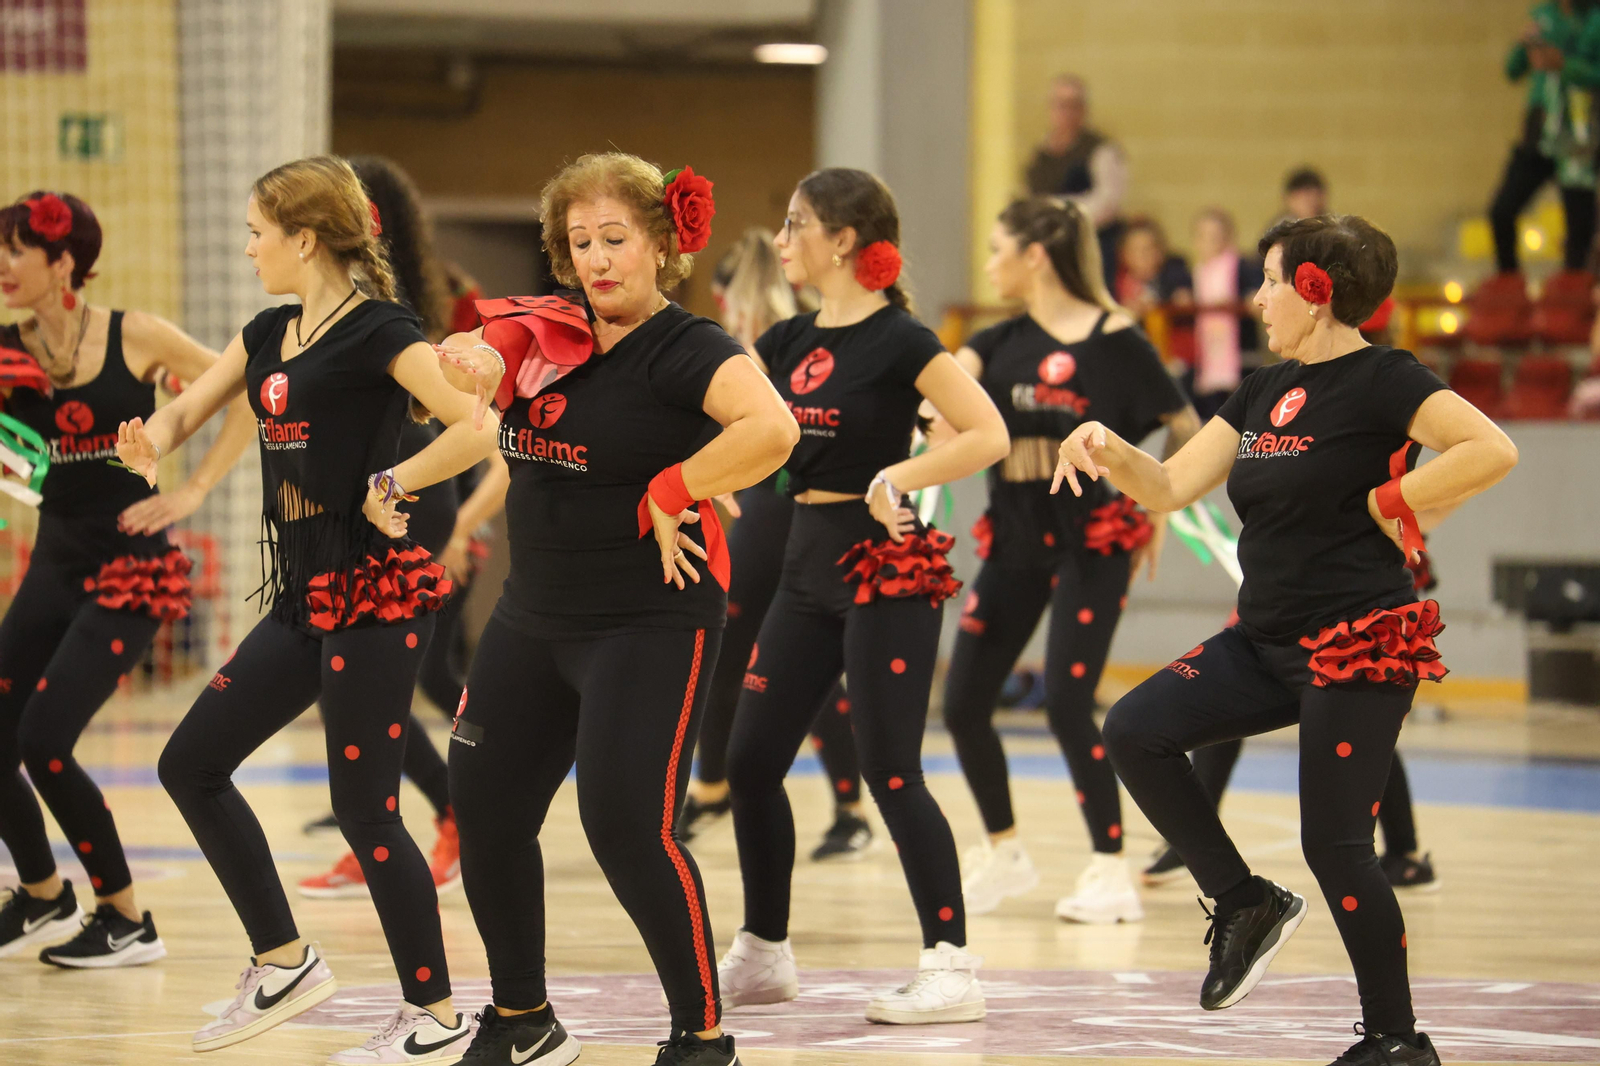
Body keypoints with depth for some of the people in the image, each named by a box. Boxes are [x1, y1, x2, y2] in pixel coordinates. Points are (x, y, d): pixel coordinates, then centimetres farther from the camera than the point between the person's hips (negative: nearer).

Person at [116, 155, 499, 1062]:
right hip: (304, 597, 9)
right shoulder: (271, 334, 13)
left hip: (373, 591, -9)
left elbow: (477, 428, -21)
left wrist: (388, 485, -16)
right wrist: (150, 443, -4)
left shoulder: (377, 331, -12)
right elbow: (184, 413, 17)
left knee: (364, 808, -7)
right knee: (192, 763, 9)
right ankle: (285, 963, 17)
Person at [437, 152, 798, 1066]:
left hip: (652, 623, -8)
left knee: (628, 826, -15)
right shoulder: (548, 332, 7)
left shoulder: (688, 350, -14)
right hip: (535, 618, 8)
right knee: (484, 815, 12)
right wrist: (467, 359, -24)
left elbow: (772, 428, -30)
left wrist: (670, 494, -21)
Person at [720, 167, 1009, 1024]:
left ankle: (951, 966, -6)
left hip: (883, 566, -8)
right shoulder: (790, 341, 10)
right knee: (751, 760, 8)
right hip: (809, 564, 8)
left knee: (890, 771, -10)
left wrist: (898, 477, -26)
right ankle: (763, 954, 20)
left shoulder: (899, 340, -12)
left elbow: (988, 435, -18)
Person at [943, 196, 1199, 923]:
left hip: (1090, 539, -6)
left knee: (1066, 700, -14)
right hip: (1014, 535, 6)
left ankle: (1111, 871, -5)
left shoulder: (1112, 339, -7)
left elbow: (1185, 429, -1)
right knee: (962, 701, 4)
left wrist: (1157, 510, -2)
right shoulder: (1002, 341, 8)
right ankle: (1005, 855, 23)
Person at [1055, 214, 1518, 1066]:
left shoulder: (1382, 381, -12)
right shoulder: (1264, 391, 12)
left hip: (1356, 645, -8)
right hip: (1267, 640, 8)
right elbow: (1173, 487, 12)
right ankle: (1244, 904, 6)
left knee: (1334, 843, -7)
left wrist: (1389, 501, -18)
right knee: (1136, 730, -5)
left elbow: (1493, 451, -26)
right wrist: (1110, 450, -6)